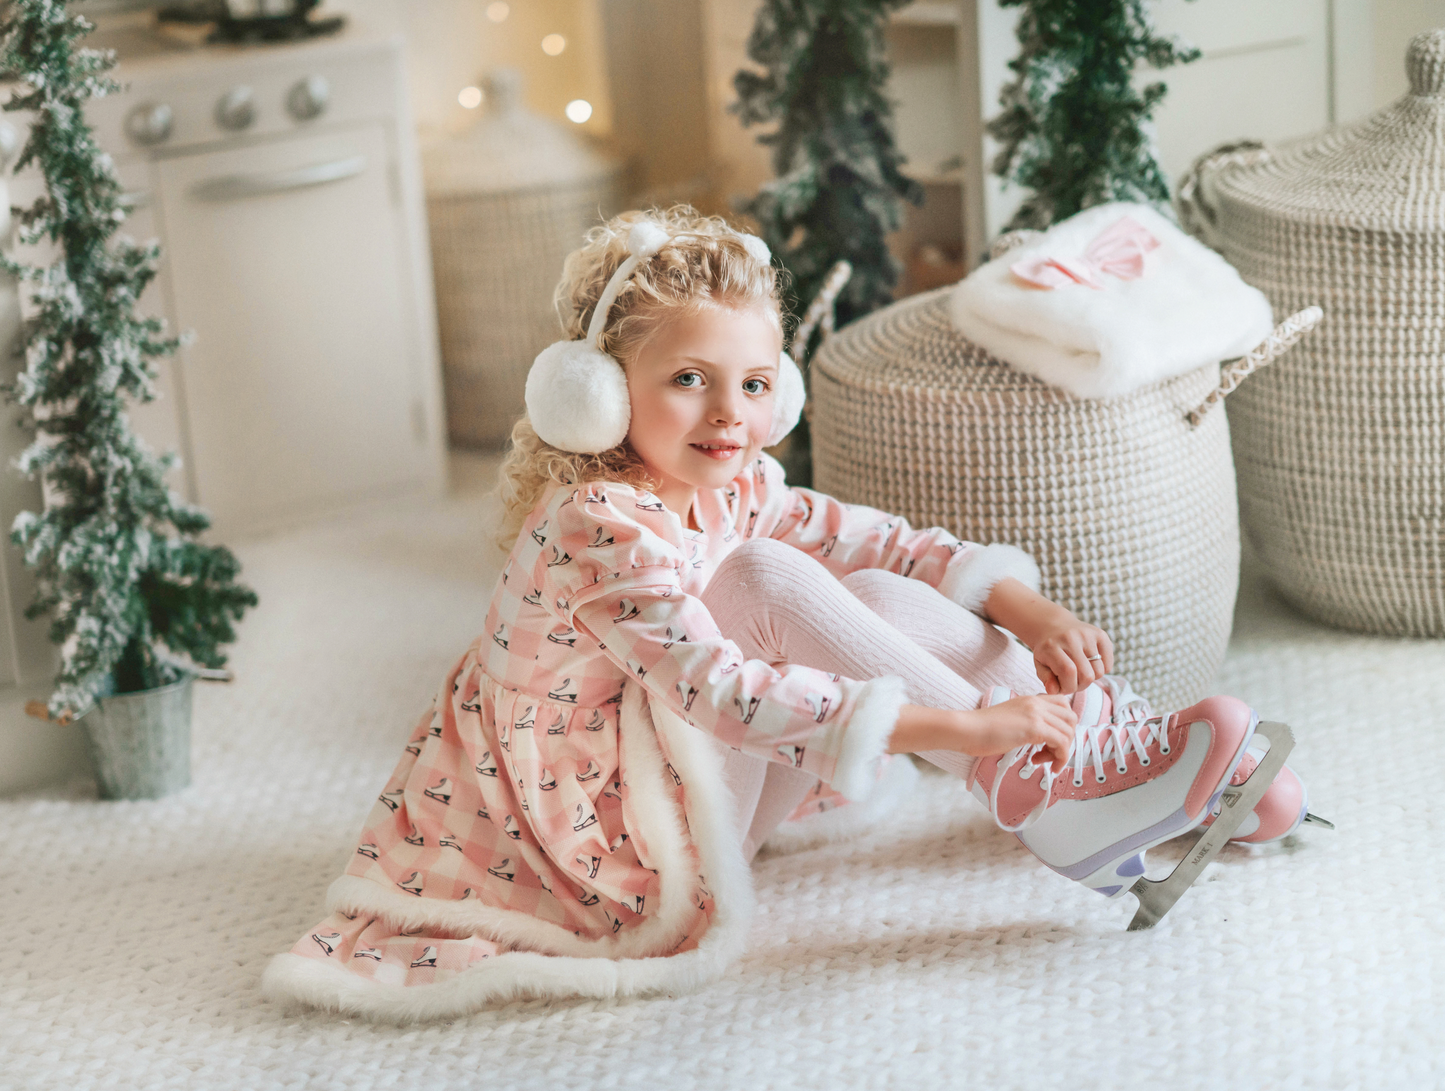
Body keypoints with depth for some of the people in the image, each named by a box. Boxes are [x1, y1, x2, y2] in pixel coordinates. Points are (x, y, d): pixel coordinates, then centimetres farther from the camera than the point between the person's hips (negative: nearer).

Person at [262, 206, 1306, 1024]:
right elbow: (720, 689, -38)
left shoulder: (735, 486, -1)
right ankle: (1033, 780, -25)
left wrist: (1019, 604, -13)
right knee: (769, 580, -27)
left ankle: (1096, 728, -11)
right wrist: (950, 726, -41)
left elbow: (871, 538, 4)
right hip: (587, 806, -9)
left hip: (693, 770, 9)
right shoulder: (595, 529, -29)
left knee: (887, 594, -7)